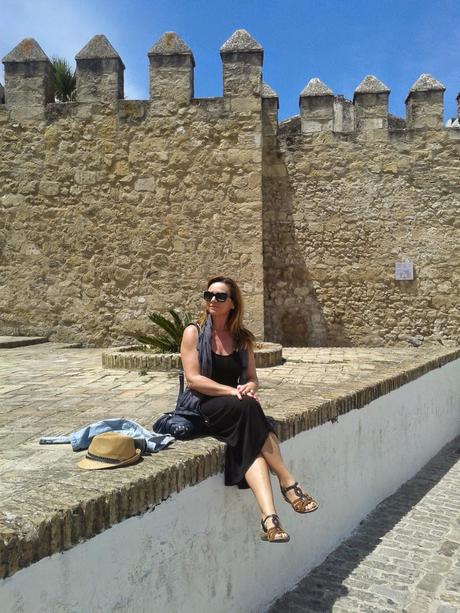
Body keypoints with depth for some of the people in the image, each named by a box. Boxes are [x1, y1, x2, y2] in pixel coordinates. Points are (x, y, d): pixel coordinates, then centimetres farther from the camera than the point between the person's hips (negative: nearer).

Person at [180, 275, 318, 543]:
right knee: (247, 407, -34)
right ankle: (288, 482, -28)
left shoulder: (243, 338, 11)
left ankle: (268, 516, -41)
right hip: (201, 409, -4)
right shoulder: (194, 333, -1)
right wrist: (233, 391, -21)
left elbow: (252, 378, 13)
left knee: (252, 443, -31)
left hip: (236, 411, 4)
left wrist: (249, 388, -13)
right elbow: (193, 379, -11)